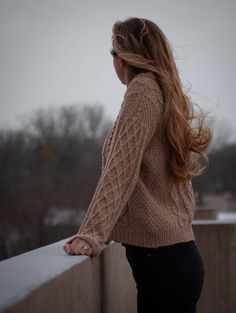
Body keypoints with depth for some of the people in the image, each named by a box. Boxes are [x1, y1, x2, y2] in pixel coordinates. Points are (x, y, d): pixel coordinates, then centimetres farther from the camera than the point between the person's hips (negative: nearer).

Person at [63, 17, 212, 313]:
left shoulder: (143, 89, -10)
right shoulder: (172, 97, 17)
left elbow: (120, 169, -19)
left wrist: (91, 235, -24)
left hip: (159, 256, -9)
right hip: (178, 252, 9)